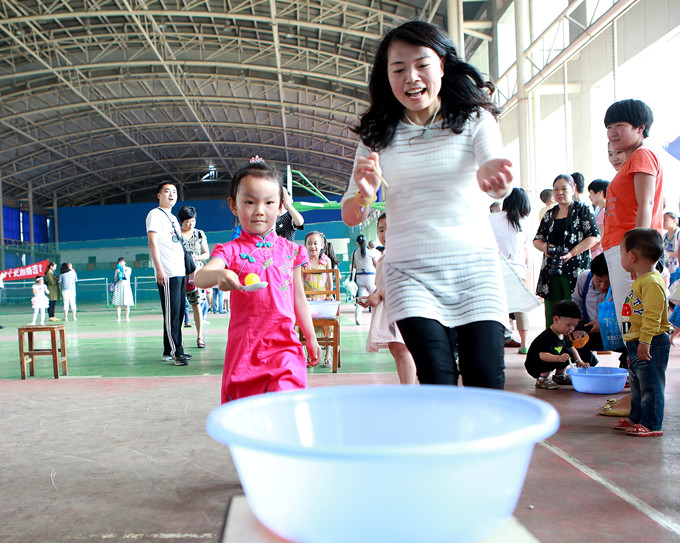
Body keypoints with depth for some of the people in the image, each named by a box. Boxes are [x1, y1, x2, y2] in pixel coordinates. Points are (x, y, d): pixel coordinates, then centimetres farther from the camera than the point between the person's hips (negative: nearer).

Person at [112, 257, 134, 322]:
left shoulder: (128, 269, 6)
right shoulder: (117, 269, 12)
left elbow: (127, 277, -7)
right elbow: (115, 279, 6)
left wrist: (123, 270, -9)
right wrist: (117, 272, -5)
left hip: (126, 285, -2)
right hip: (118, 285, 2)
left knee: (126, 303, -3)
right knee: (118, 303, -4)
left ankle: (127, 317, 6)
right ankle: (118, 318, -2)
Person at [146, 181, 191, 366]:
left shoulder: (173, 217, 24)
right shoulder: (155, 214, -1)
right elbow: (152, 242, -11)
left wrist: (187, 267, 21)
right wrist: (159, 269, -19)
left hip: (180, 272, 9)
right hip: (167, 274, -9)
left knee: (178, 313, 9)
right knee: (171, 313, -10)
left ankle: (170, 351, 15)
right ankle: (175, 352, -8)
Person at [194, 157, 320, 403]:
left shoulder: (290, 251, 7)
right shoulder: (231, 250, -1)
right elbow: (200, 277, -19)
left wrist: (311, 339, 19)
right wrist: (219, 275, -42)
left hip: (284, 345, 1)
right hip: (244, 345, -1)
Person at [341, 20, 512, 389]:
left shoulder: (474, 119, 4)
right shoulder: (379, 136, 7)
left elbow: (498, 184, -16)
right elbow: (350, 218, 3)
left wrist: (492, 175, -40)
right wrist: (365, 194, -20)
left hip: (475, 265, 0)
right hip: (411, 272, 0)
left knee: (486, 383, -5)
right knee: (438, 384, -11)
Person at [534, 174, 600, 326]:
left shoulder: (583, 210, 5)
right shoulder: (549, 214, 19)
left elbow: (594, 237, -5)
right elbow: (537, 239, 20)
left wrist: (571, 253, -14)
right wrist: (545, 247, -4)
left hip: (575, 269, -4)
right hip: (551, 270, 4)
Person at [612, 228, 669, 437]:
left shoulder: (652, 282, -19)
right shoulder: (640, 281, 15)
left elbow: (652, 315, -25)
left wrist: (645, 341, -27)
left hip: (651, 344, -11)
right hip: (636, 344, 11)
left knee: (650, 385, -3)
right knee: (637, 385, 19)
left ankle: (652, 424, 4)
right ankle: (636, 418, 30)